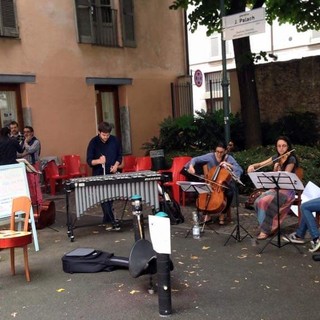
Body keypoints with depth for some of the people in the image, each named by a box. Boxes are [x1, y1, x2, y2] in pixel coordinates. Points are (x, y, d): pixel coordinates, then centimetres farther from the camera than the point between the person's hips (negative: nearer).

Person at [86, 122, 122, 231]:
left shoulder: (114, 140, 1)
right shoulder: (94, 142, -7)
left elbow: (119, 155, 12)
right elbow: (89, 161, -6)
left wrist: (116, 165, -7)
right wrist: (98, 161, -26)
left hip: (112, 174, 3)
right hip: (99, 175, -3)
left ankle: (106, 220, 20)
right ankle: (112, 221, -8)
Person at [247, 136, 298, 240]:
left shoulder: (291, 159, -11)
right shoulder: (276, 158, 7)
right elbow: (261, 164, 11)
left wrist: (277, 168, -28)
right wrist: (252, 166, -8)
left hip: (287, 190, -6)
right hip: (275, 188, 6)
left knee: (265, 202, -30)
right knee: (258, 202, -20)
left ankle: (266, 229, -18)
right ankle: (267, 224, -2)